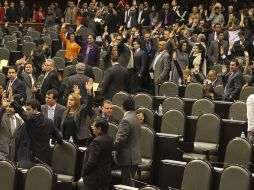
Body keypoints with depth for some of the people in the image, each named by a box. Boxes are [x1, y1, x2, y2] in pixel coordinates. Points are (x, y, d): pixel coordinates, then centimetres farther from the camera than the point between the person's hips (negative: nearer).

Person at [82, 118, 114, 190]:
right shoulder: (110, 140, 7)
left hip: (95, 178, -9)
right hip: (106, 176, 9)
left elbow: (91, 162, -20)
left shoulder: (97, 142, -21)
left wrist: (84, 173, -9)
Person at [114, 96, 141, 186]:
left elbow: (120, 139, -24)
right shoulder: (136, 118, 9)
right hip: (135, 156, 10)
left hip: (127, 158, -10)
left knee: (127, 184, -4)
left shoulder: (126, 120, -20)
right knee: (130, 181, 19)